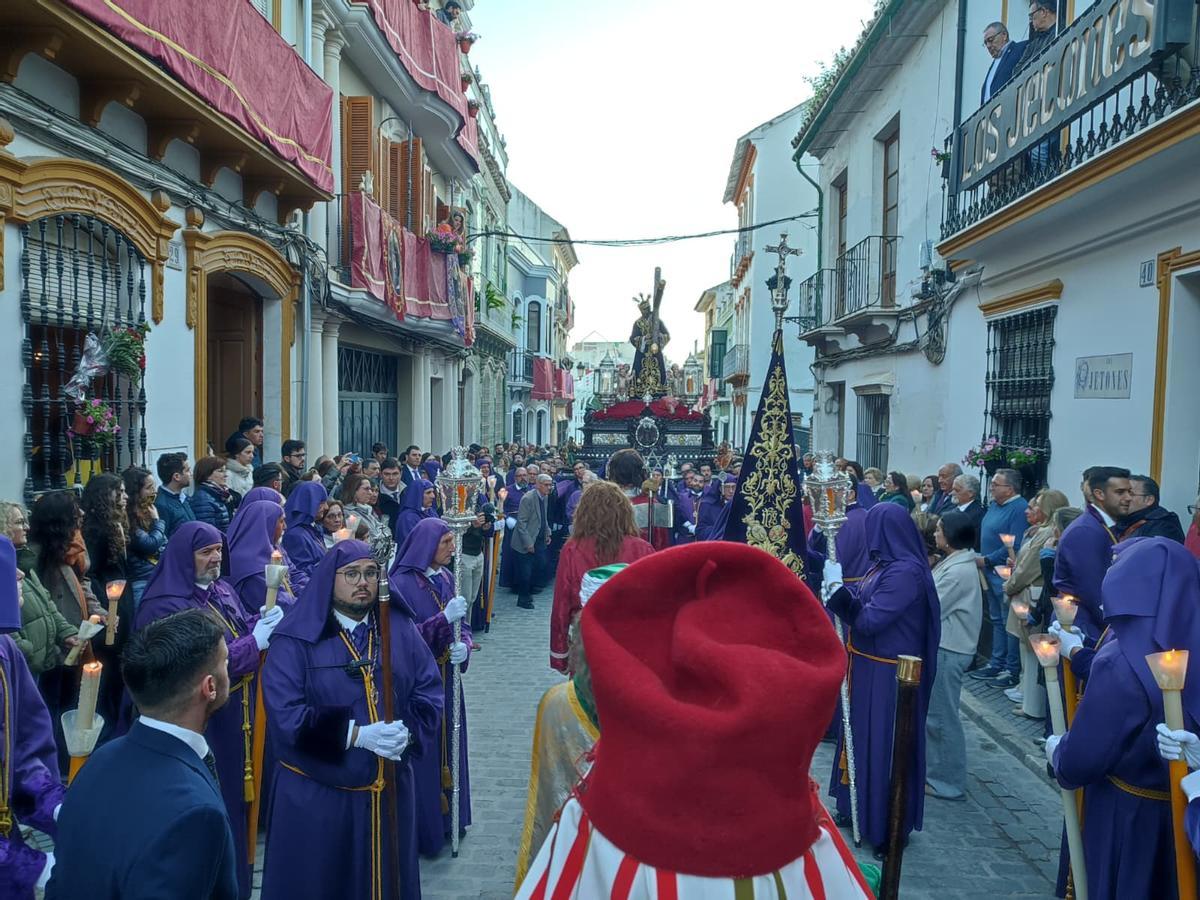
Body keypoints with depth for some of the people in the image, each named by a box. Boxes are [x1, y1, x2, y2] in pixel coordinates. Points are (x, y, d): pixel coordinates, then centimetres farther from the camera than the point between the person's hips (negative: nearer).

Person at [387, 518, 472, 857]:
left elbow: (462, 622, 9)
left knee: (448, 745, 16)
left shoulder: (445, 577, 4)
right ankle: (422, 828, 20)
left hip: (446, 678, 6)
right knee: (421, 752, 4)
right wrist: (444, 618, -27)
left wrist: (464, 645, -12)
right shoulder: (400, 583, -15)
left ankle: (448, 816, 33)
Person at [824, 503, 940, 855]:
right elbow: (866, 605, 9)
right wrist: (840, 588, -1)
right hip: (870, 668, 10)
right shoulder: (888, 564, 6)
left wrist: (836, 586, -19)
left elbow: (868, 620, -25)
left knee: (884, 745, 3)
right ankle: (862, 809, 36)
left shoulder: (905, 572, -23)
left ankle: (889, 827, 18)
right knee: (864, 736, 20)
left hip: (887, 674, -10)